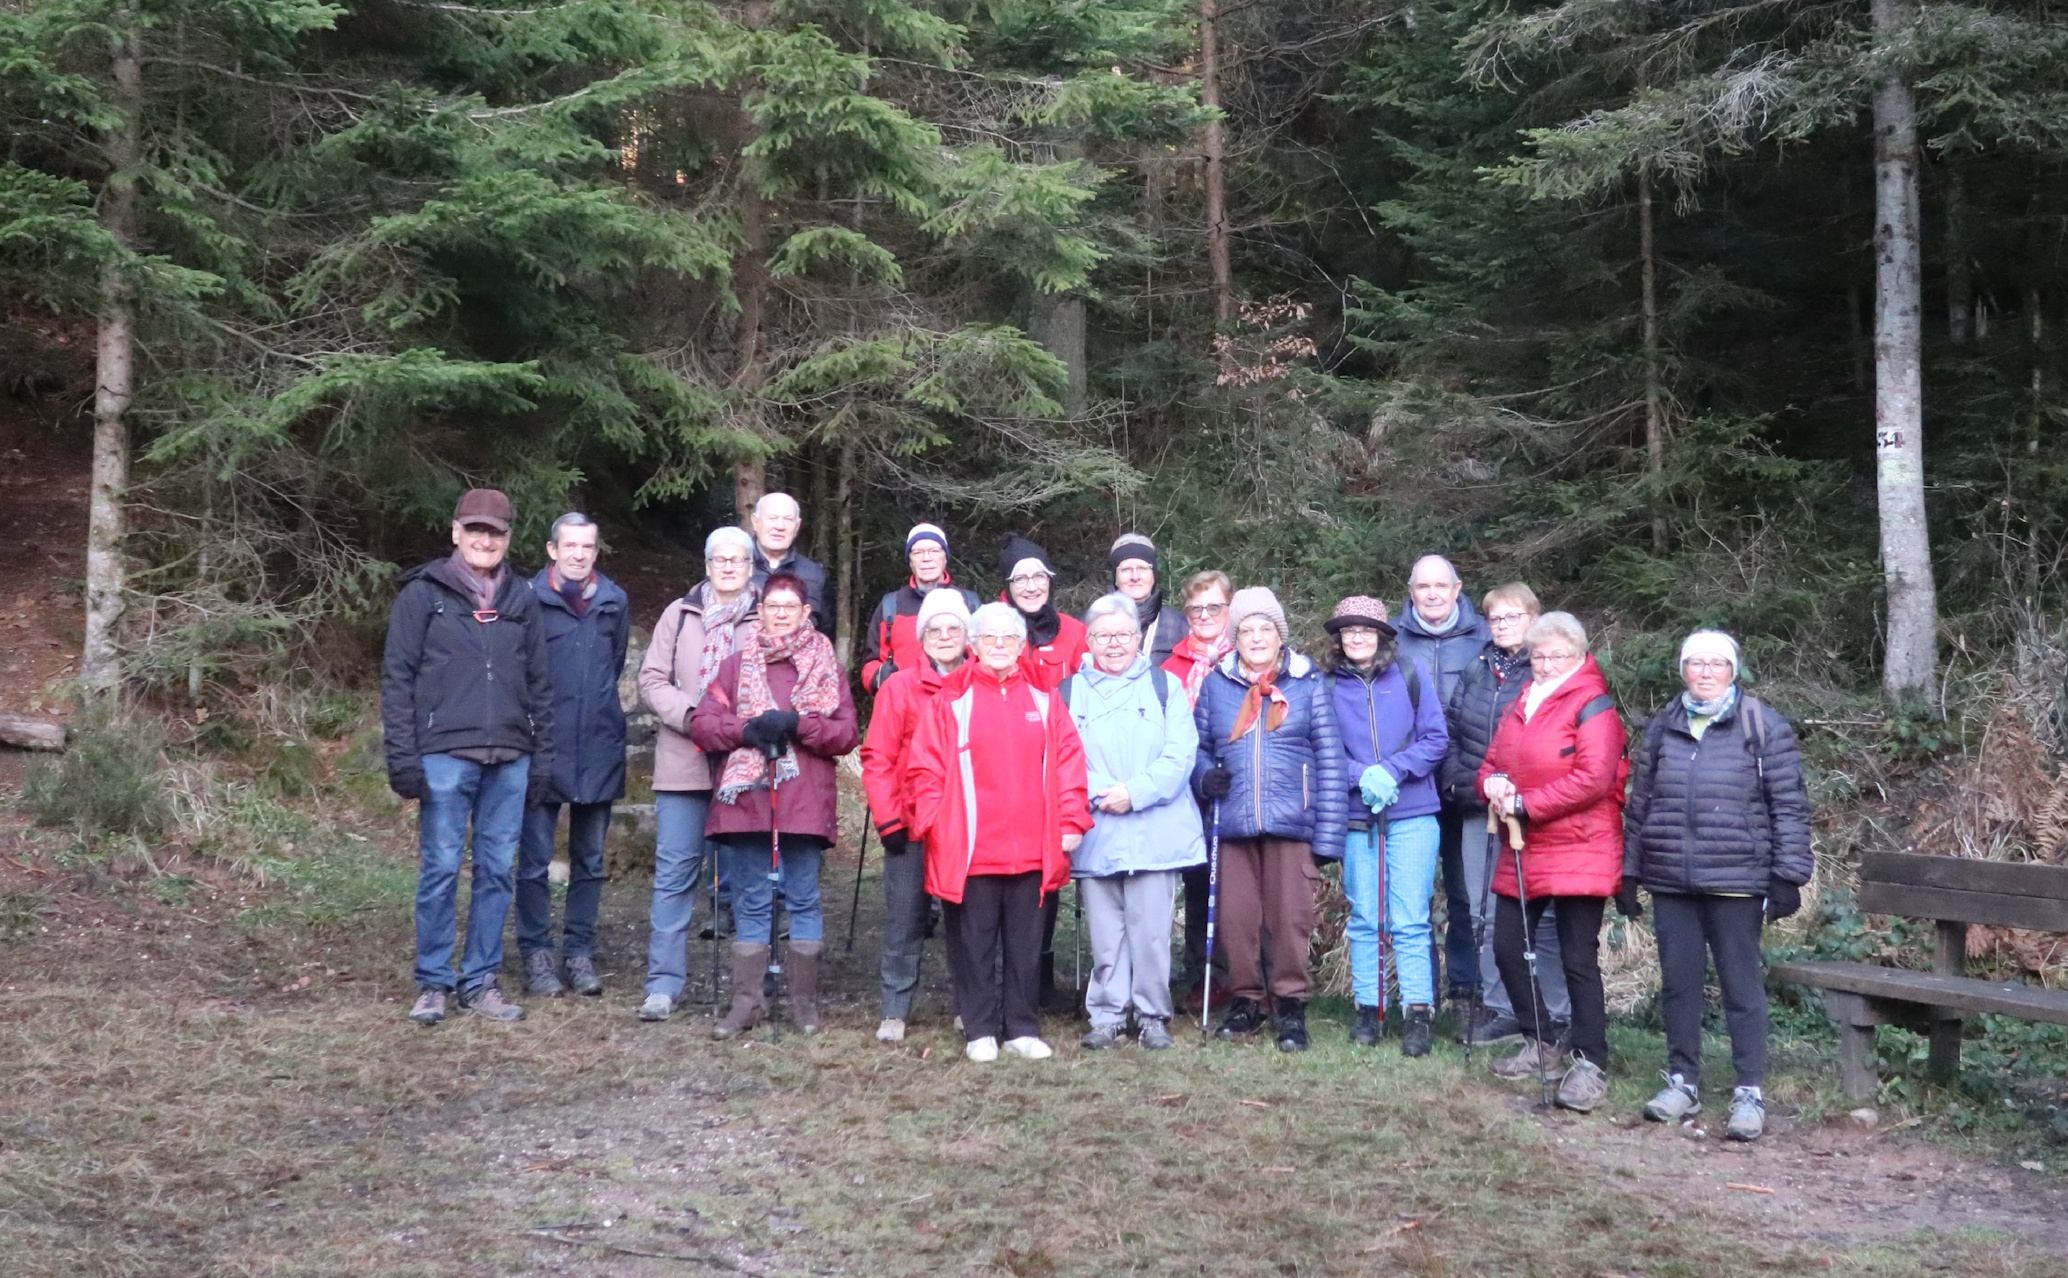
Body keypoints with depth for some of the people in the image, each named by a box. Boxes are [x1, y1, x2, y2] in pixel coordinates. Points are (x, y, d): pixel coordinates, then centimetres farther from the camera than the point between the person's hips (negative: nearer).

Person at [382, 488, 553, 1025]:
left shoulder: (522, 599, 14)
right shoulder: (423, 593, 3)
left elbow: (539, 684, 15)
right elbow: (398, 678, -1)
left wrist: (542, 757, 9)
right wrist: (402, 757, -8)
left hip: (509, 760, 4)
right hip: (445, 755, -3)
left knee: (497, 871, 6)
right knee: (440, 870, -1)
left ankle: (480, 982, 15)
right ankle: (433, 983, 10)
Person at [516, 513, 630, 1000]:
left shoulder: (614, 602, 6)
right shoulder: (529, 599, -5)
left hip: (599, 749, 4)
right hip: (542, 745, -3)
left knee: (590, 861, 10)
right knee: (535, 860, 2)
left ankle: (579, 952, 19)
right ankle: (536, 955, 11)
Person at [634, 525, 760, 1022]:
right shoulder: (679, 614, 11)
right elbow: (652, 680, 7)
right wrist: (690, 715, -8)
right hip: (683, 762, 1)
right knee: (675, 870, 0)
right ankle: (664, 982, 4)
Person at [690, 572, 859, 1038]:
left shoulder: (826, 666, 8)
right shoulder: (737, 664, 11)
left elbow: (848, 733, -1)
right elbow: (701, 723, 3)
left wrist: (797, 725, -15)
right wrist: (747, 729, -13)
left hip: (804, 801, -1)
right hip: (746, 796, 1)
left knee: (803, 900, 4)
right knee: (751, 903, 6)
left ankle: (805, 1001, 13)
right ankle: (747, 1000, 12)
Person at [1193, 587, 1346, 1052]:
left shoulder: (1307, 684, 4)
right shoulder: (1216, 685, 8)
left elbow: (1330, 761, 1)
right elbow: (1198, 745, 17)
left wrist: (1328, 834, -5)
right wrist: (1206, 775, -7)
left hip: (1292, 823, -2)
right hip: (1234, 823, 2)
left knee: (1291, 917, 1)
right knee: (1237, 917, 6)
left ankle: (1291, 1006, 15)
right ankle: (1245, 1000, 23)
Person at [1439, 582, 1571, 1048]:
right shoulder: (1475, 672, 14)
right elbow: (1449, 731, 16)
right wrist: (1458, 782, 5)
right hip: (1478, 810, 6)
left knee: (1542, 914, -1)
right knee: (1485, 914, 9)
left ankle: (1560, 1016, 8)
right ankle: (1501, 1009, 19)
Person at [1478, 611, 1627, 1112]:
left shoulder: (1591, 705, -10)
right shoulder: (1521, 704, 15)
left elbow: (1593, 778, -20)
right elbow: (1493, 760, 19)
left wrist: (1526, 803, -18)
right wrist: (1494, 783, -6)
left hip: (1578, 853, -8)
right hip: (1523, 853, 8)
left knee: (1578, 959, -2)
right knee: (1507, 947, 10)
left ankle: (1590, 1064, 7)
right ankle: (1539, 1047, 26)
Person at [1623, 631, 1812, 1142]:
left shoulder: (1763, 727, 1)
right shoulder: (1661, 728, 13)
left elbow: (1789, 806, -2)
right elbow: (1640, 804, 16)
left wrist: (1788, 876, -8)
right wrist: (1629, 873, 15)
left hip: (1735, 883, -4)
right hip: (1670, 884, 4)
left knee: (1741, 984, 0)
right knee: (1678, 981, 9)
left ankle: (1750, 1093, 8)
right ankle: (1683, 1081, 22)